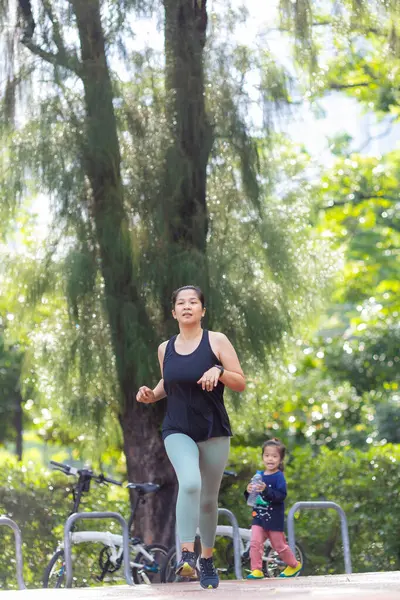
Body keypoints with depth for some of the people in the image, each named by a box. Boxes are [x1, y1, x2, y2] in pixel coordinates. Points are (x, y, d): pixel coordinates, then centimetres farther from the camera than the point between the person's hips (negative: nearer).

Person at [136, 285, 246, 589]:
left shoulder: (217, 341, -3)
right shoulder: (165, 349, 6)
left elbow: (241, 383, -4)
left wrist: (218, 371, -23)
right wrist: (152, 395, 3)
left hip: (214, 431, 0)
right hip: (178, 431, 0)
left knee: (208, 499, 9)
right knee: (190, 483, -27)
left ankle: (207, 560, 29)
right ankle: (188, 555, -30)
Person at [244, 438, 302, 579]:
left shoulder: (278, 476, -11)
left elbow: (281, 495, -23)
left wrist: (266, 490, -35)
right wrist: (249, 491, -10)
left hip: (274, 518, -5)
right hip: (258, 516, 5)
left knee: (279, 545, 9)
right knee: (255, 543, -12)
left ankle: (294, 565, 31)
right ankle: (256, 570, -7)